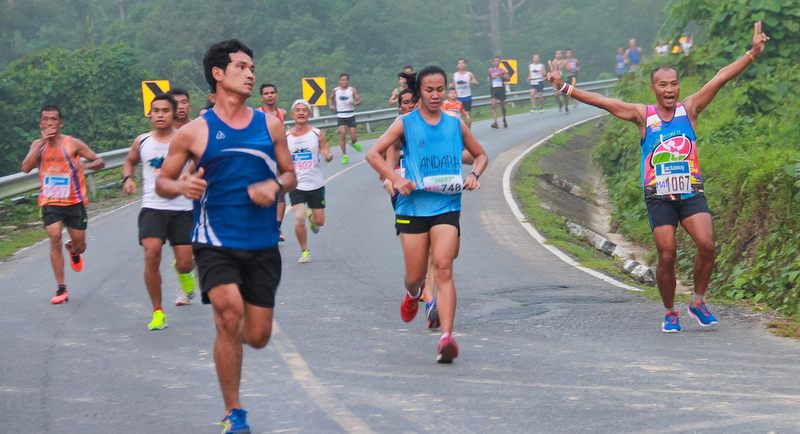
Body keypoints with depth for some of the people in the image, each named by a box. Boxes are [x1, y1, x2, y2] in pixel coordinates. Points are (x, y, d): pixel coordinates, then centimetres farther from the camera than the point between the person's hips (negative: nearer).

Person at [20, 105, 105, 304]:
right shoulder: (37, 145, 2)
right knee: (54, 238, -18)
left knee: (79, 245, 5)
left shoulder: (72, 144, -6)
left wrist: (86, 165, -27)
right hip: (50, 202, 1)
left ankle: (73, 251, 46)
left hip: (74, 201, -1)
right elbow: (26, 168, -14)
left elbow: (100, 162, -4)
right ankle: (61, 289, -13)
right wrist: (42, 142, -20)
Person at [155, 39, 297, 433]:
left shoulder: (270, 126, 6)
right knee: (230, 311, -24)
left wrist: (275, 186, -9)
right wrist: (181, 186, -19)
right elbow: (162, 182, 4)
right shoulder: (195, 132, -3)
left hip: (263, 244, 3)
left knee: (257, 337, 3)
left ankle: (226, 332, 44)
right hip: (216, 242, -3)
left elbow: (290, 175, 14)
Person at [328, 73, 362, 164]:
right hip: (340, 115, 0)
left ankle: (353, 143, 38)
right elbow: (331, 98, 23)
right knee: (342, 134, -14)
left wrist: (354, 103, -24)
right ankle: (344, 156, -7)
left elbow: (359, 100, -3)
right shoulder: (335, 90, 6)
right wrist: (331, 105, 5)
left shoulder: (352, 90, 0)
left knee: (353, 137, -1)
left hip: (351, 115, 0)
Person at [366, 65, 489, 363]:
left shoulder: (456, 125, 10)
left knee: (443, 268, -16)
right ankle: (413, 294, 44)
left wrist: (474, 175, 2)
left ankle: (446, 337, -23)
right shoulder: (406, 123, 3)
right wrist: (396, 179, -15)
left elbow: (481, 155, 22)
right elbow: (373, 153, -2)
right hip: (413, 206, 0)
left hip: (446, 206, 0)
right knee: (415, 275, 5)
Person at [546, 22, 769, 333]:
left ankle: (698, 302, 3)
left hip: (691, 193, 0)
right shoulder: (643, 115, 3)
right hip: (659, 197, 0)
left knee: (706, 244, -18)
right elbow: (601, 102, 0)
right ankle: (670, 313, 15)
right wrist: (564, 88, -7)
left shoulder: (689, 109, 3)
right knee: (667, 257, -4)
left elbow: (721, 77, -3)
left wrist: (753, 53, -10)